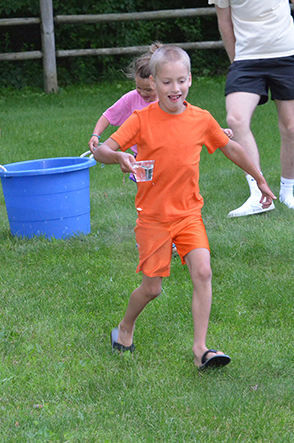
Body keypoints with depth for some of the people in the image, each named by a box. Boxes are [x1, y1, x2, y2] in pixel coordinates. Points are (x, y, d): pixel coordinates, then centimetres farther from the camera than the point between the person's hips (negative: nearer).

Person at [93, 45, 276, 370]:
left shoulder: (201, 119, -2)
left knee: (202, 272, -15)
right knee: (152, 287, 2)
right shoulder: (142, 120, -11)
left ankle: (200, 349, -10)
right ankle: (125, 328, 33)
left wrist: (260, 180, 22)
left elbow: (231, 148, 14)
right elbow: (100, 150, -16)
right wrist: (118, 156, -39)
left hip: (189, 213, 2)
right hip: (153, 216, -2)